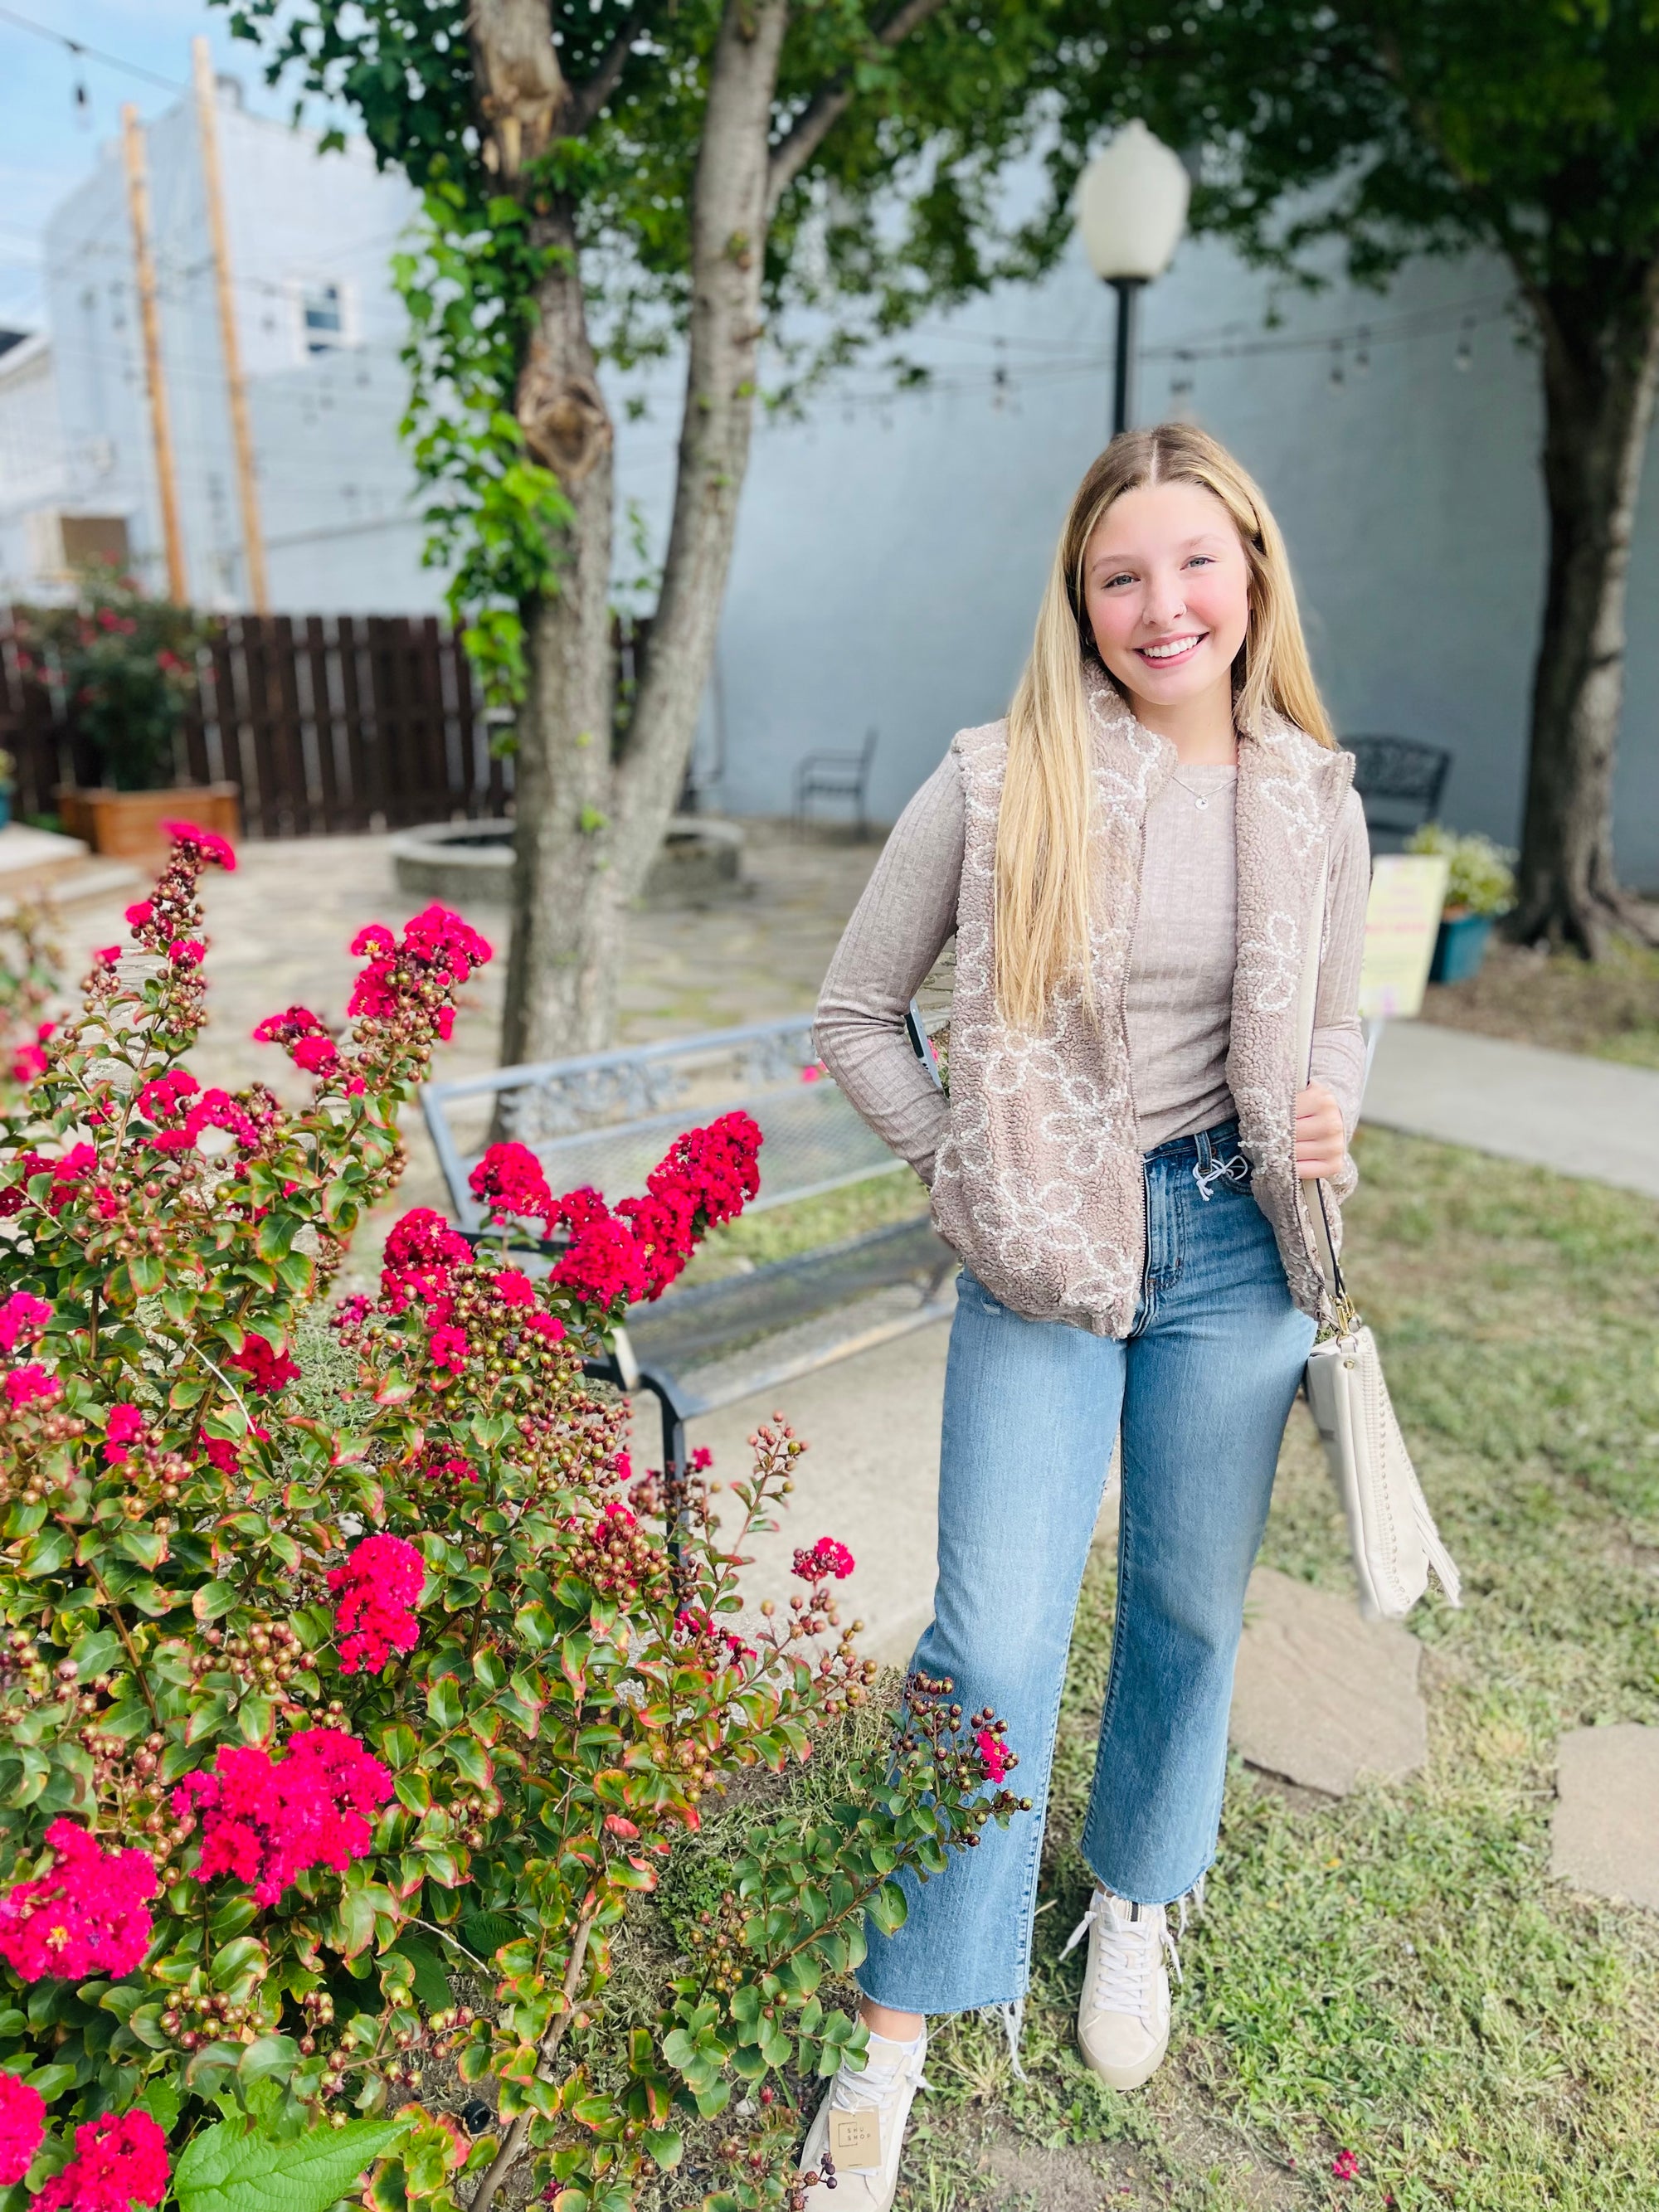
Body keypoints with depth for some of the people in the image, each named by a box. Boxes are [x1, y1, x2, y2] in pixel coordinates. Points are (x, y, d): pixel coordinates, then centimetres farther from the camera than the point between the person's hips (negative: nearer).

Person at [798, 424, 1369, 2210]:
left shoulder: (1315, 801, 1)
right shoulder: (996, 783, -9)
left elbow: (1333, 1024, 13)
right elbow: (855, 1012, -1)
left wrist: (1326, 1121, -8)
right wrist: (961, 1169, -7)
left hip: (1230, 1249, 3)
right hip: (1041, 1260, -3)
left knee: (1188, 1604, 17)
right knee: (994, 1638, 0)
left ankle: (1136, 1901, 46)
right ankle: (902, 2021, 23)